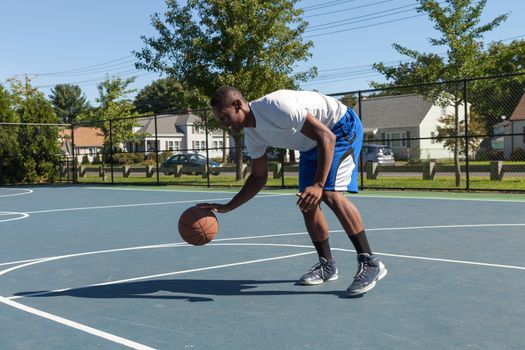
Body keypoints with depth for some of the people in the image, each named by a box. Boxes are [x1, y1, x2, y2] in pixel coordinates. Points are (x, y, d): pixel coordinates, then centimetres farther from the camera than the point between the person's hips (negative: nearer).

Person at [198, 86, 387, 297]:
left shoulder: (276, 106, -32)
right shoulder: (251, 134, -4)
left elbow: (327, 137, -33)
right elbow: (258, 178, 7)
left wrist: (318, 185, -41)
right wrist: (226, 207, -1)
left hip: (343, 126, -9)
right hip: (312, 145, 9)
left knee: (330, 193, -25)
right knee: (307, 203, 1)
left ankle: (370, 263, -18)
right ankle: (327, 266, 15)